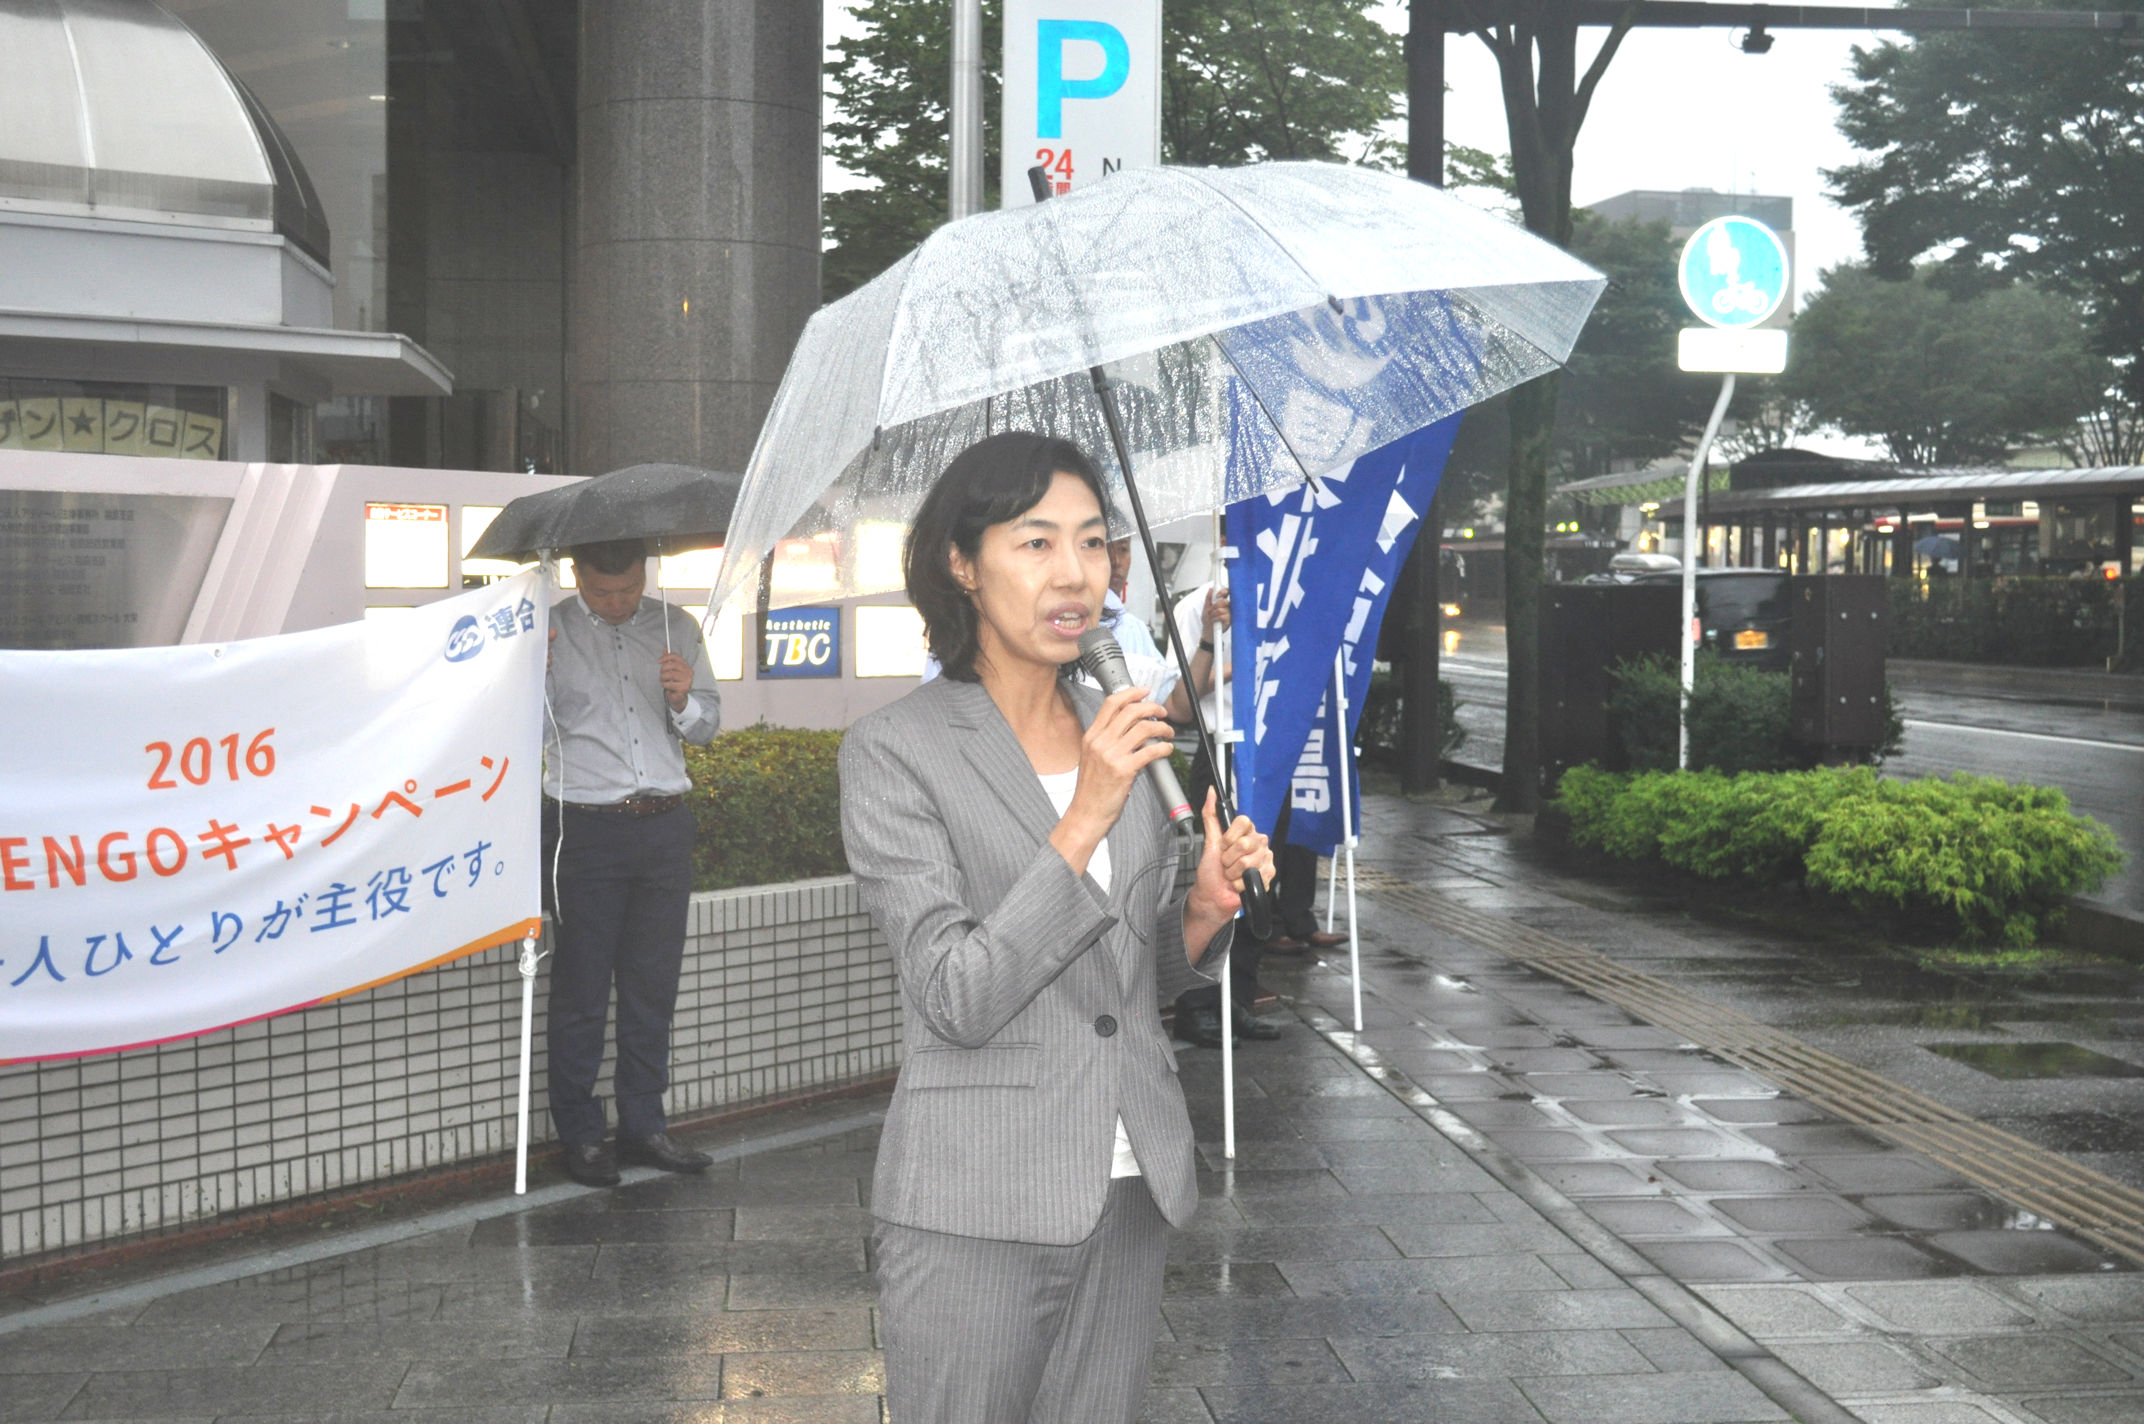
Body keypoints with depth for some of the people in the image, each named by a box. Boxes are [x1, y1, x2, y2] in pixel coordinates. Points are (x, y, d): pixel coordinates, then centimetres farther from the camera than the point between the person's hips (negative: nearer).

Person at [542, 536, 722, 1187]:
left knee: (653, 982, 9)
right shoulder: (548, 631, 0)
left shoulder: (676, 627, 9)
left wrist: (683, 700, -10)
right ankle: (579, 1134, 11)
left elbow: (708, 726, 12)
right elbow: (531, 732, -4)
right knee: (581, 986, 1)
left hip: (665, 823, 3)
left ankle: (643, 1126, 20)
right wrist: (533, 675, -22)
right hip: (584, 827, -3)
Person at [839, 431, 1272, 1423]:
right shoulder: (895, 751, -10)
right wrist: (1083, 823, -23)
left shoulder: (1115, 728, 8)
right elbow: (957, 998, -18)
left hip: (1128, 1191, 6)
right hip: (976, 1209, -5)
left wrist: (1208, 906, -5)